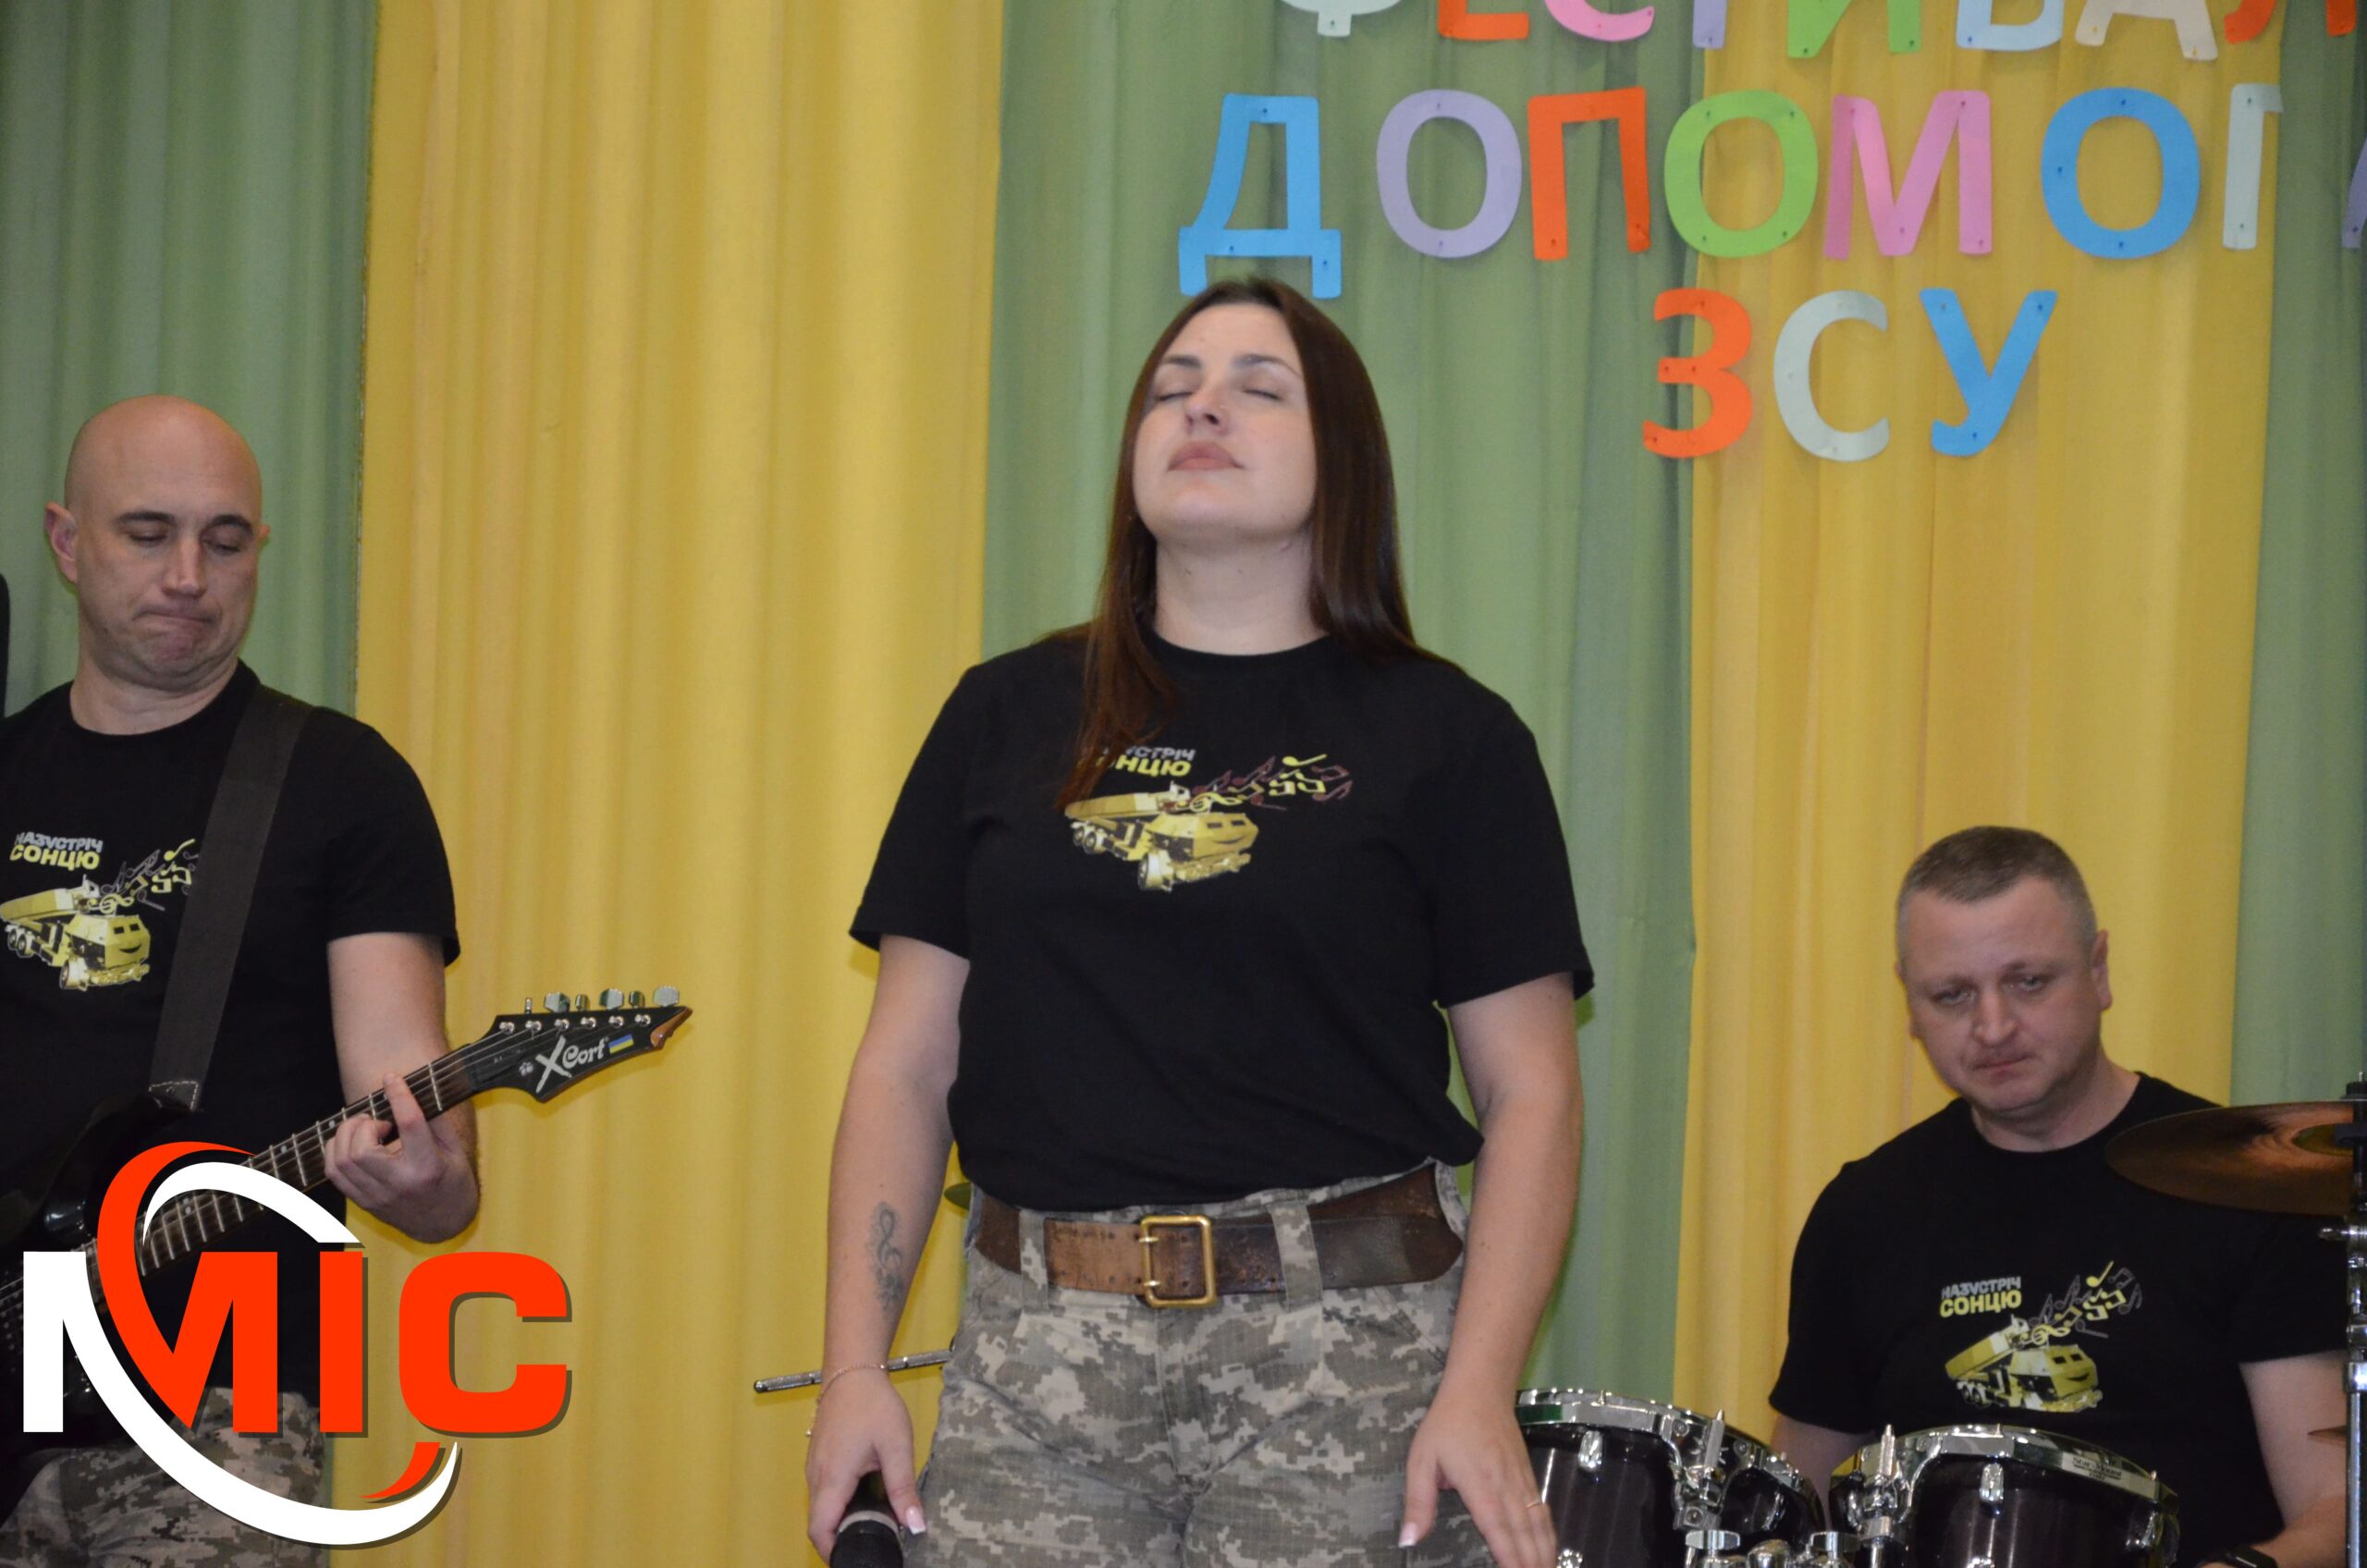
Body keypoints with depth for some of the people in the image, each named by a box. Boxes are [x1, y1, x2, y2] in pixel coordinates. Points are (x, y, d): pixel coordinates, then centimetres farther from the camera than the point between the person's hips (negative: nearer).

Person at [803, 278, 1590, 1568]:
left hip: (1346, 1346, -2)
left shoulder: (1443, 737, 4)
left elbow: (1529, 1090, 1)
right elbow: (906, 1070, 10)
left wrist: (1478, 1392, -10)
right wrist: (853, 1365, 2)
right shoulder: (1010, 716, 10)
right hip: (1043, 1355, 2)